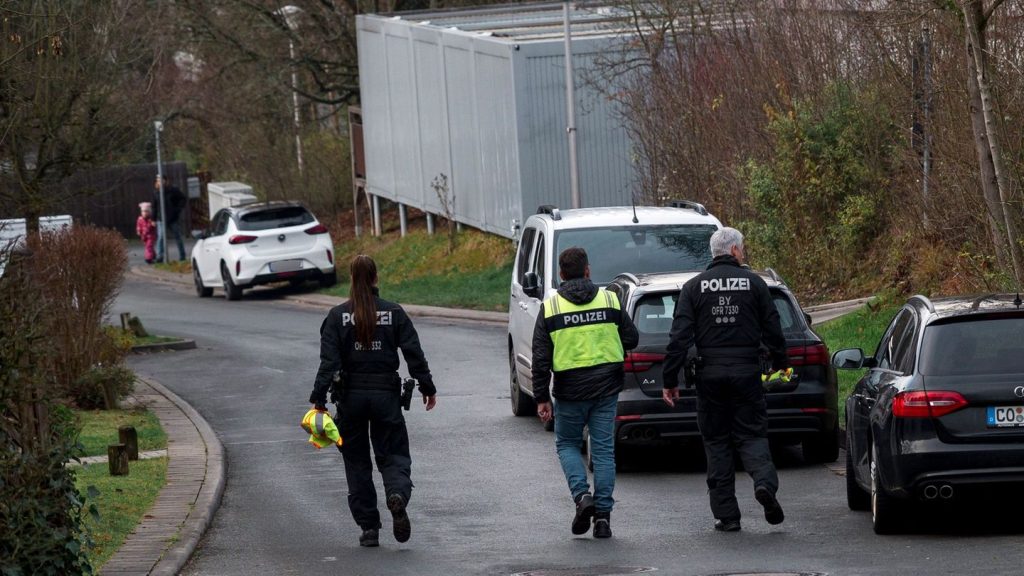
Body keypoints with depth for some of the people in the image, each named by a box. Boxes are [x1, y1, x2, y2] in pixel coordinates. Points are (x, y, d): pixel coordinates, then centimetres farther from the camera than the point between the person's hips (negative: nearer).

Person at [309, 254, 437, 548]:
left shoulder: (338, 316, -3)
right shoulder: (394, 313, 0)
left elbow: (329, 361, -9)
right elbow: (414, 354, 0)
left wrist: (319, 398, -9)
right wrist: (427, 388, 8)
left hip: (351, 395, 0)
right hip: (386, 394, 0)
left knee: (357, 461, 10)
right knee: (393, 454, 8)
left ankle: (368, 528, 7)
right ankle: (398, 494, -26)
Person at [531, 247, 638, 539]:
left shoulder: (550, 307, -4)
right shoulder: (609, 299, 0)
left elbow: (541, 358, -5)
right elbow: (631, 338, 5)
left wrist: (542, 398, -1)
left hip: (570, 390, -1)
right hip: (606, 388, 2)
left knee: (567, 444, 17)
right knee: (603, 449, 7)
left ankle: (581, 495, -5)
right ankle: (603, 515, 4)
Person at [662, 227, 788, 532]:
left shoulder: (694, 287, 2)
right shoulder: (754, 283, 1)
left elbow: (680, 337, -4)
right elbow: (773, 330, 4)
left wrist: (670, 380, -1)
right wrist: (781, 364, 19)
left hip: (709, 375, 0)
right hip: (746, 372, 0)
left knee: (716, 442, 7)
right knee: (751, 435, 6)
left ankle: (726, 514, 4)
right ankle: (765, 482, -23)